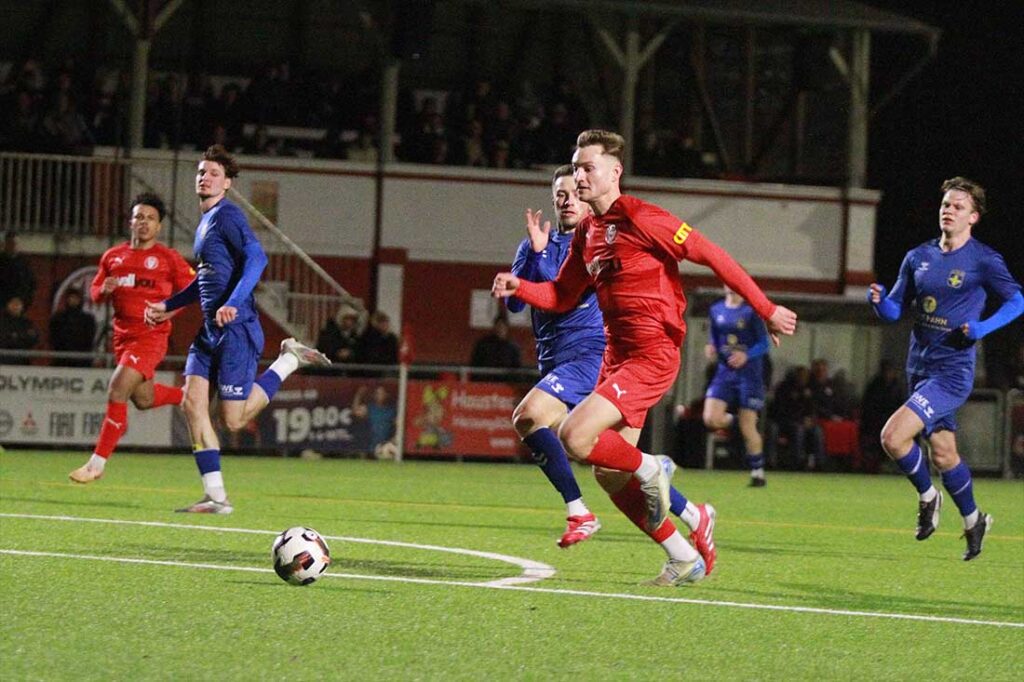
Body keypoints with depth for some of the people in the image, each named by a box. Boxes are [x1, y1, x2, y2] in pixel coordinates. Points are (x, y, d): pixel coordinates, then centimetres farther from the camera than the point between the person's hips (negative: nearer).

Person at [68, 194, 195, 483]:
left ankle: (98, 463, -16)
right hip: (123, 336, 6)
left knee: (117, 389, -19)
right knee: (143, 399, 15)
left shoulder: (168, 259, -4)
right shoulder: (113, 256, 9)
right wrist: (104, 290, -7)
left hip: (151, 336, -6)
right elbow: (95, 293, 17)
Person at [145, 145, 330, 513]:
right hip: (210, 331, 9)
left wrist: (234, 303, -34)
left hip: (236, 329, -9)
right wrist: (168, 306, 33)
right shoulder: (205, 222, 20)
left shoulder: (227, 215, -9)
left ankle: (289, 361, 10)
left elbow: (256, 257, -23)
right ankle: (215, 496, -3)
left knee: (235, 420, -8)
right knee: (192, 402, -4)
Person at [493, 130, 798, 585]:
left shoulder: (641, 219, -14)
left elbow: (713, 256, -11)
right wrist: (519, 287, -1)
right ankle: (685, 559, 19)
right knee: (609, 476, 8)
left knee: (574, 437, -23)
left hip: (652, 354, -9)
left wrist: (766, 311, -10)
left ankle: (649, 469, 4)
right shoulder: (586, 232, 11)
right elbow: (561, 296, 19)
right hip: (616, 356, 9)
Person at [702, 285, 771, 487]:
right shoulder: (716, 310, 9)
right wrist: (711, 349, -3)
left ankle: (758, 472, 11)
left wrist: (746, 355, -24)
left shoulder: (751, 311, -6)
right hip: (724, 372, 4)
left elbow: (764, 344, -6)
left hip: (748, 373, -4)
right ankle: (734, 420, 17)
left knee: (748, 428, -4)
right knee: (711, 419, -15)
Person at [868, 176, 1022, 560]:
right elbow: (895, 310, 11)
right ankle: (973, 520, 35)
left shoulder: (983, 261, -8)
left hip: (952, 372, -6)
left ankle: (927, 496, 6)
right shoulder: (918, 257, 8)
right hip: (919, 368, 6)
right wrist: (878, 301, -12)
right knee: (943, 454, 14)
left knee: (893, 437, -19)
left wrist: (984, 327, -18)